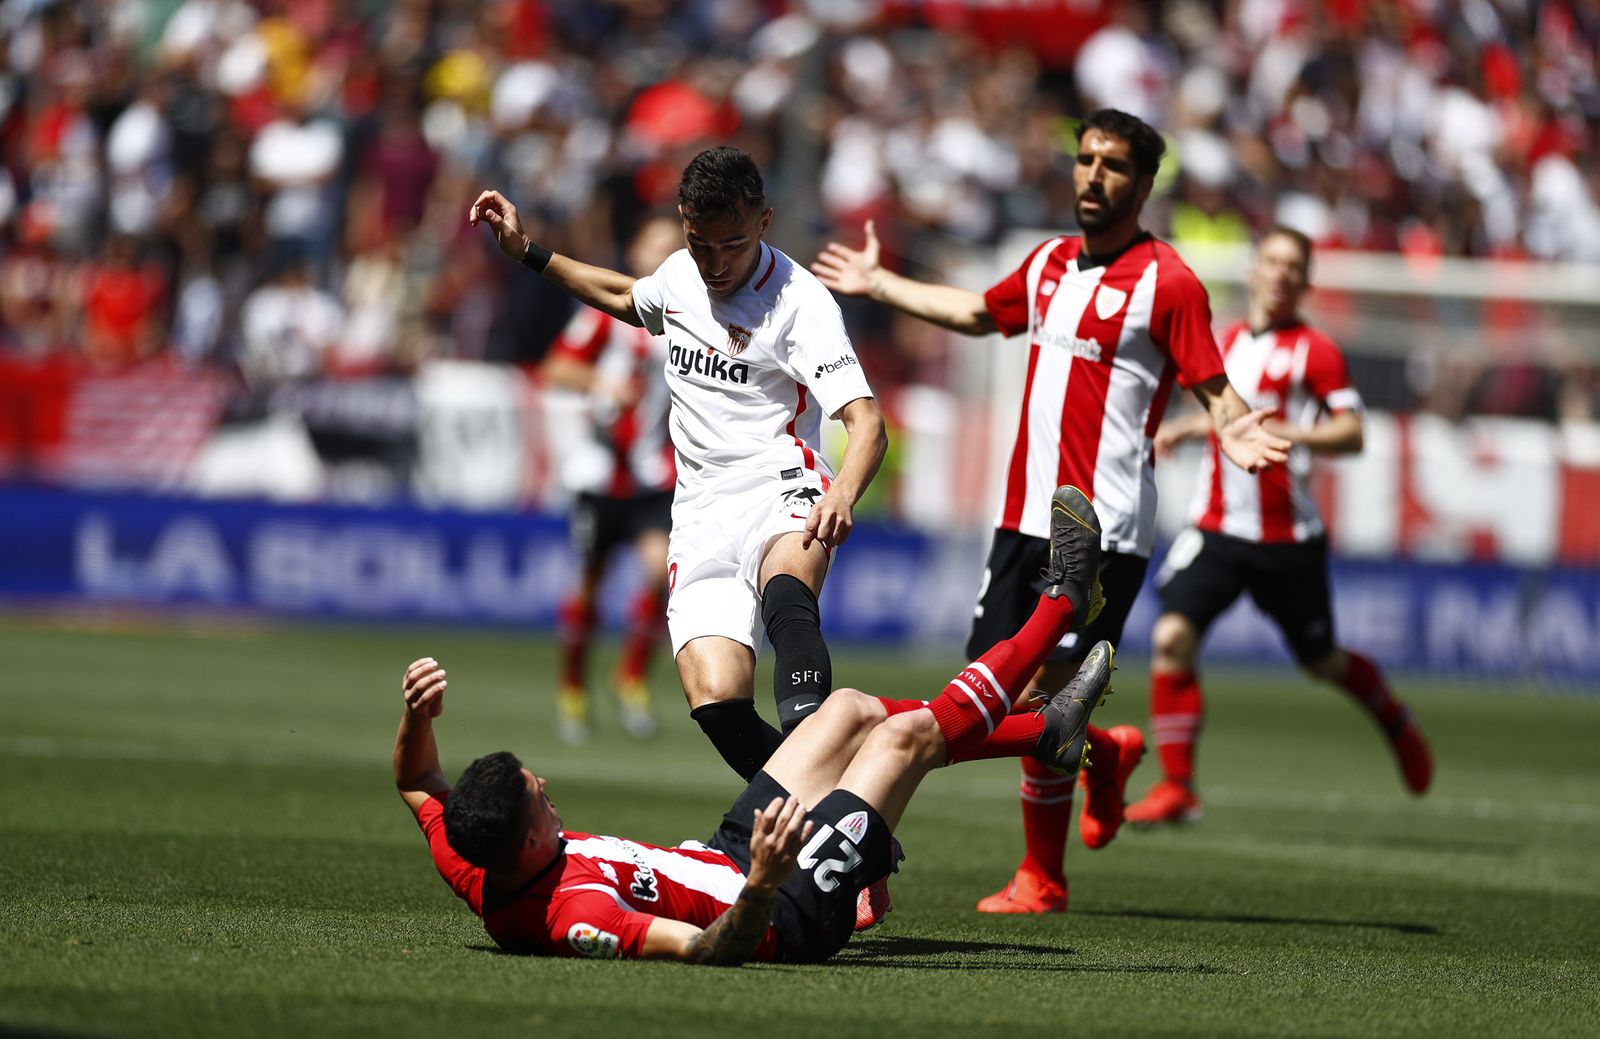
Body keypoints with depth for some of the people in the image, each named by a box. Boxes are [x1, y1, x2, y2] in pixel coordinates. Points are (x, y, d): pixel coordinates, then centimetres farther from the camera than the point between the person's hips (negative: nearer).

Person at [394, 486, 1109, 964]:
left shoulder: (475, 874, -17)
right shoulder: (569, 913, -41)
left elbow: (418, 782, 2)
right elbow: (712, 950, -49)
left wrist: (417, 714, -16)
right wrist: (762, 883, -63)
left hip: (722, 859, 9)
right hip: (788, 914, -9)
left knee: (854, 709, 17)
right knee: (906, 734, 1)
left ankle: (1045, 731, 39)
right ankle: (1058, 608, 26)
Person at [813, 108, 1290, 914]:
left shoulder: (1167, 282, -8)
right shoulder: (1048, 265, 14)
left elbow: (1213, 388, -9)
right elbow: (978, 313, 33)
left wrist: (1233, 431, -32)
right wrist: (876, 285, 40)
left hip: (1103, 529, -7)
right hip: (1025, 515, 7)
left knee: (1041, 697, -11)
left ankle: (1042, 879, 3)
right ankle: (1106, 754, 35)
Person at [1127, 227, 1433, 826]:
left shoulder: (1313, 350, -5)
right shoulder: (1225, 342, 13)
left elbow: (1351, 434, -11)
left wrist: (1282, 433, -24)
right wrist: (1187, 429, 15)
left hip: (1287, 539, -4)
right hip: (1217, 528, 4)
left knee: (1320, 660, 10)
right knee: (1172, 635, -16)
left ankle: (1394, 721, 43)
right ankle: (1177, 787, -12)